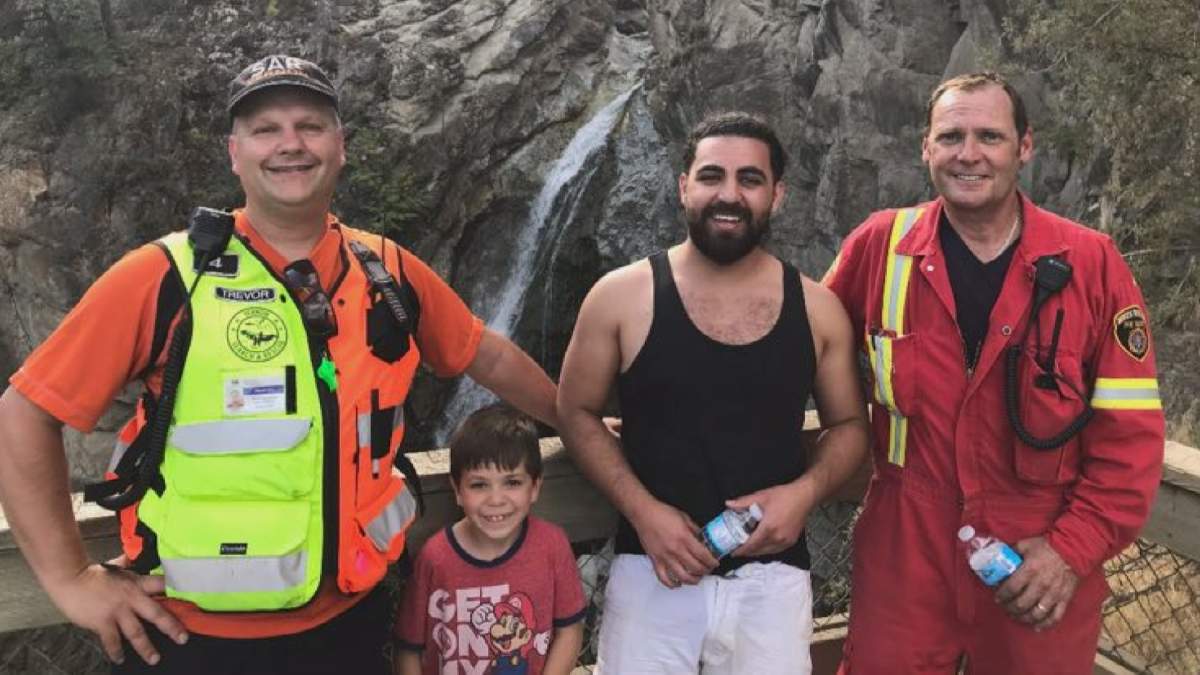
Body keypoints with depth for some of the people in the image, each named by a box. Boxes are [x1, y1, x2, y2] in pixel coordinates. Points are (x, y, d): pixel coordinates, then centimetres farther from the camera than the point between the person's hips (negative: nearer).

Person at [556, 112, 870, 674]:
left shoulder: (817, 309, 0)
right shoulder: (622, 297, -6)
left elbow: (849, 425, 11)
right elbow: (576, 413, 2)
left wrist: (805, 491, -9)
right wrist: (641, 510, -10)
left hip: (772, 576, 2)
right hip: (654, 570, -1)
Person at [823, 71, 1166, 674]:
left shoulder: (1092, 263, -6)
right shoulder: (879, 246, -4)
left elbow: (1130, 431, -4)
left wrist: (1075, 547, -10)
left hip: (1041, 566, 0)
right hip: (903, 553, 1)